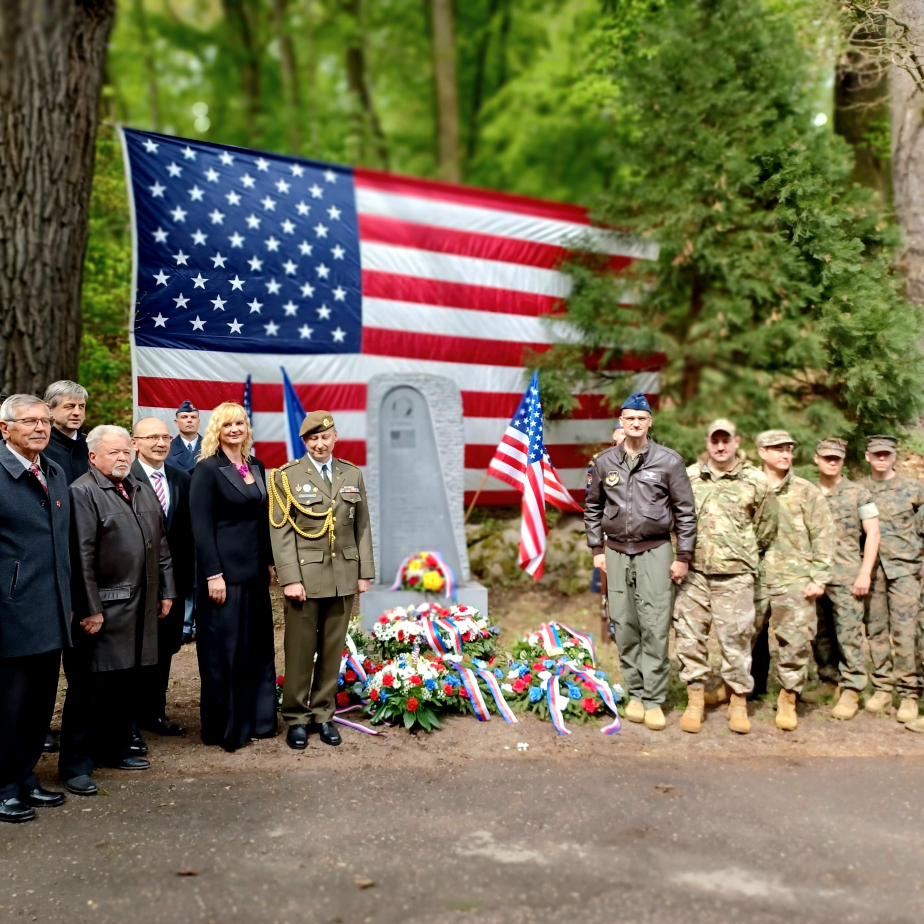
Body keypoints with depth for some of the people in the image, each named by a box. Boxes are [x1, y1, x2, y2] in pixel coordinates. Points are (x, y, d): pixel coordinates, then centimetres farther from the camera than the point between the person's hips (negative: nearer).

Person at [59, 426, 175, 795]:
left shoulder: (143, 492, 16)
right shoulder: (82, 492, -10)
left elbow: (160, 545, 20)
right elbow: (81, 556, -16)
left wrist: (165, 591, 15)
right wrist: (90, 609, -17)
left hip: (139, 609, 7)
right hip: (101, 611, -7)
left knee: (126, 683, 15)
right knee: (89, 688, -1)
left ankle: (116, 748, 28)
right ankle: (76, 764, 8)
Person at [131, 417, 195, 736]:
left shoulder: (182, 480, 7)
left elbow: (187, 531, 8)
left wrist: (186, 575, 5)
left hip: (172, 578, 5)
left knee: (164, 649, 13)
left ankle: (154, 713, 25)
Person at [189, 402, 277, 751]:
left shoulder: (256, 467, 12)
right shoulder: (207, 468, -8)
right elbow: (201, 526, -12)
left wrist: (270, 562, 12)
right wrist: (213, 575, -17)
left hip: (255, 572, 7)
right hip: (225, 572, -6)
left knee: (258, 647, 11)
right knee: (224, 651, 1)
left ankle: (257, 719, 23)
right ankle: (224, 728, 12)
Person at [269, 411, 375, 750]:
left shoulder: (352, 475, 10)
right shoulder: (287, 476, -1)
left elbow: (362, 527, 10)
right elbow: (281, 532, -6)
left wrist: (365, 572, 5)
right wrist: (290, 578, -12)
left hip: (343, 577, 3)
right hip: (305, 576, -3)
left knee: (333, 649, 9)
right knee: (300, 650, 2)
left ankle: (323, 714, 20)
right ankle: (296, 718, 14)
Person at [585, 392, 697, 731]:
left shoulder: (669, 461, -2)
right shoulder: (604, 462, 6)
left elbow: (686, 511, 1)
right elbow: (592, 508, 15)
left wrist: (684, 557, -1)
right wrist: (597, 550, 10)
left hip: (655, 551, -3)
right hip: (616, 552, 3)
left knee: (655, 628, -6)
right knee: (625, 626, 5)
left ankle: (654, 700, 1)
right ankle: (636, 693, 16)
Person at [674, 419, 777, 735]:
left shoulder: (755, 481, 1)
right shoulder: (688, 477, 8)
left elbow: (765, 529, 10)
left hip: (735, 575, -2)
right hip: (693, 572, 2)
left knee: (736, 638, 1)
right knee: (689, 635, 4)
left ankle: (739, 701, 15)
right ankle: (695, 698, 17)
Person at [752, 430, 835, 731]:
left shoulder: (807, 492, 4)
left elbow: (823, 537, 2)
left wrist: (819, 578, -5)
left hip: (794, 579, -1)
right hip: (754, 578, 2)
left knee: (796, 641, -4)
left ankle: (788, 699, 11)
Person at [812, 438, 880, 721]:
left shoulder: (858, 493, 2)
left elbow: (872, 533, -1)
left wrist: (865, 573, -9)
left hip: (846, 576, -4)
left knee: (849, 634, -6)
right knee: (820, 635, 10)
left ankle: (851, 691, -1)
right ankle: (830, 681, 24)